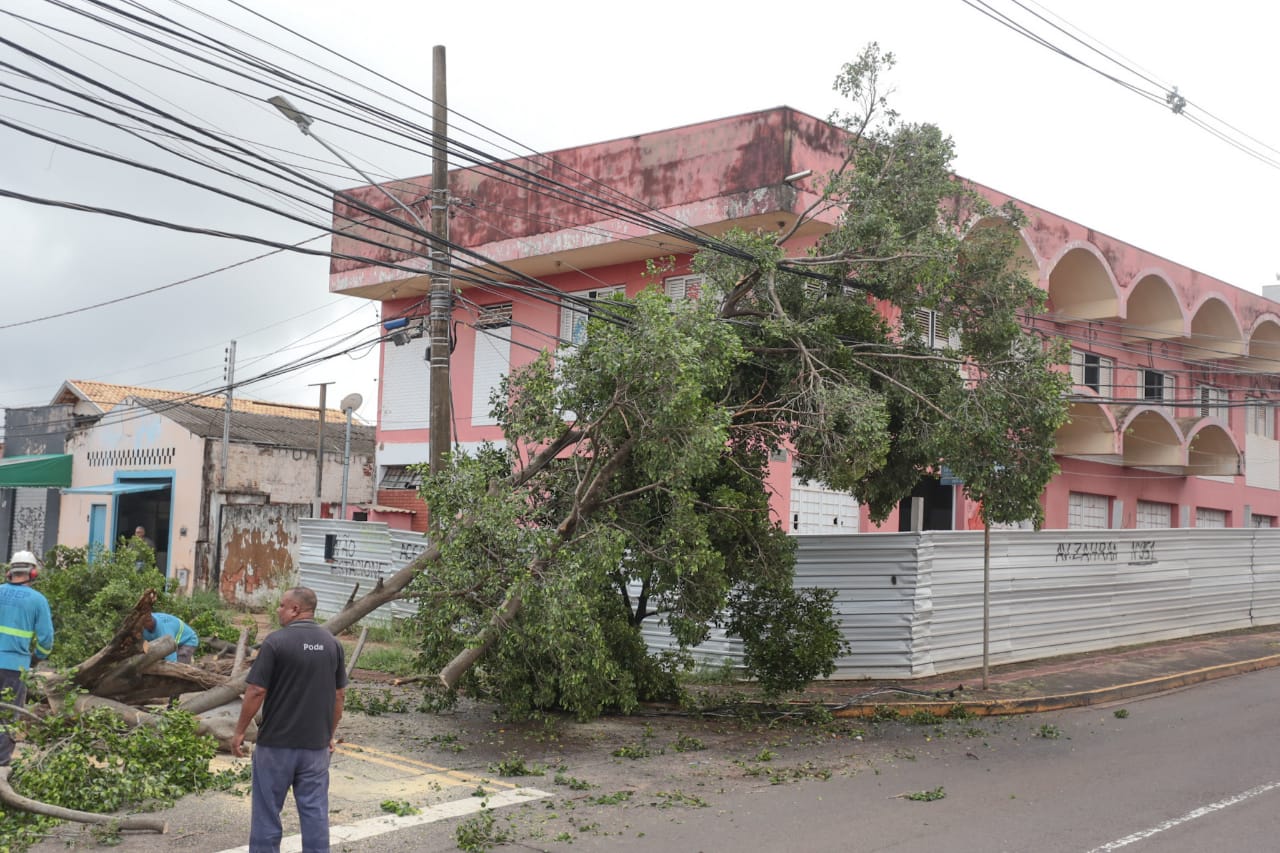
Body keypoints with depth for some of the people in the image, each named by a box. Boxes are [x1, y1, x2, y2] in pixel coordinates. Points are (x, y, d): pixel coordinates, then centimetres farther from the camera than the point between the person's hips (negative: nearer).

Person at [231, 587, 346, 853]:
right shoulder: (332, 643, 2)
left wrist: (239, 731, -2)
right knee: (315, 811, 8)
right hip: (316, 744, 4)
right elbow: (339, 694, 8)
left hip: (276, 743, -4)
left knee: (267, 811, 9)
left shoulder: (276, 641, -13)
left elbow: (256, 692, -13)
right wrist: (331, 733, 18)